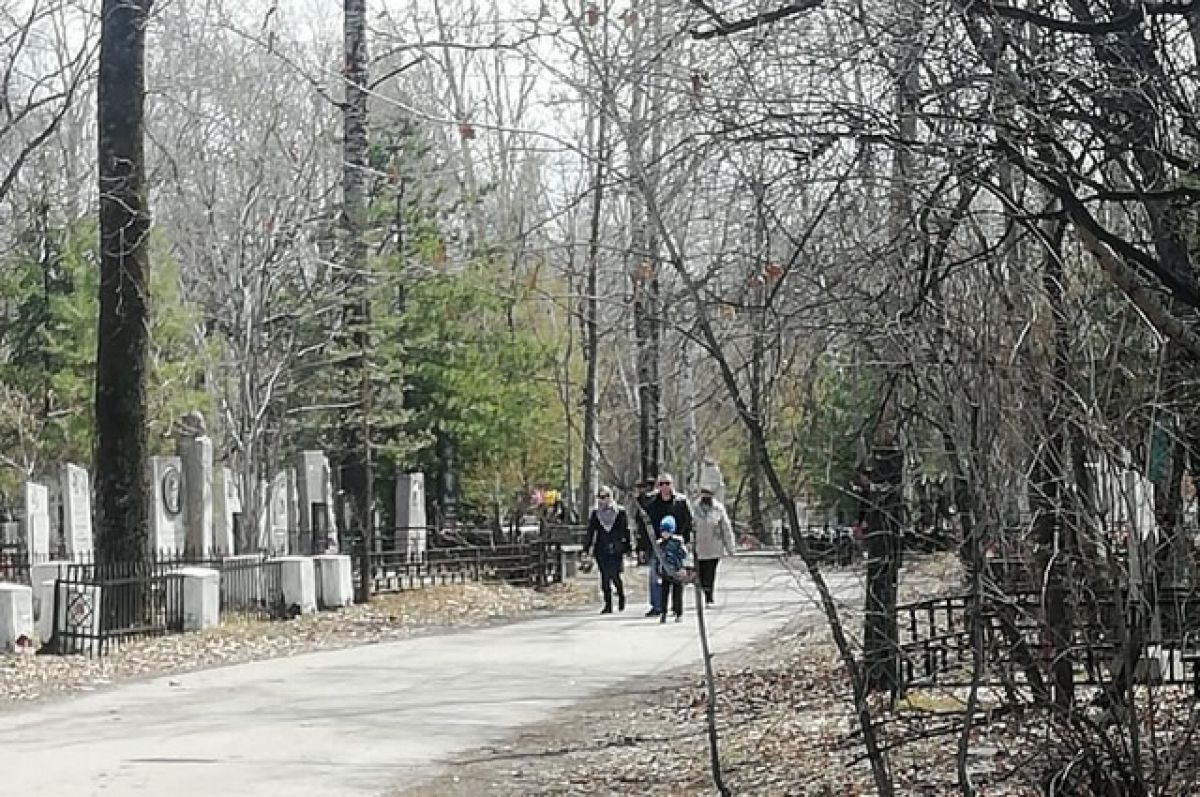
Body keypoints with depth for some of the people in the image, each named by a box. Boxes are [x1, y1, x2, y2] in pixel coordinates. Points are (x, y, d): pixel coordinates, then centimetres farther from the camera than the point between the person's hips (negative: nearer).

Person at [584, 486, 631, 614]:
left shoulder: (620, 512, 3)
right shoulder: (595, 513, 11)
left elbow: (625, 530, 5)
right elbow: (591, 531, 13)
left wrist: (627, 546, 1)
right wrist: (588, 547, 8)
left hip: (616, 549, -3)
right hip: (601, 549, 3)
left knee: (614, 575, -11)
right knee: (605, 577, 0)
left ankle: (621, 596, 18)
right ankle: (608, 604, 5)